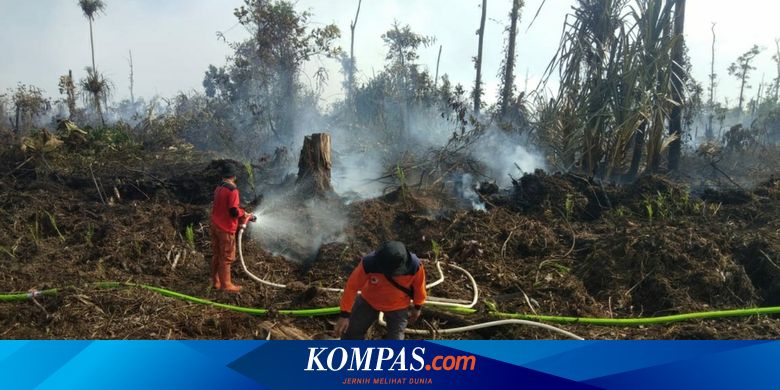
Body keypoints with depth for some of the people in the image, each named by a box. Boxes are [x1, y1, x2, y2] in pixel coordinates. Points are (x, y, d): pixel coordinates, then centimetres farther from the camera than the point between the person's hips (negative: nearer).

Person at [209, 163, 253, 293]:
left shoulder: (218, 188, 7)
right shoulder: (232, 190, -19)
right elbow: (234, 212, -23)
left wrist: (240, 212, 15)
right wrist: (243, 213, -4)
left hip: (215, 225, 8)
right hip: (226, 228, -8)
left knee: (216, 255, 16)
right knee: (226, 257, 2)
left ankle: (216, 282, 25)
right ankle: (226, 285, 9)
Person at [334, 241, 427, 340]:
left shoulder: (414, 266, -34)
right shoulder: (369, 263, -37)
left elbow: (419, 286, -12)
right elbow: (352, 286, -23)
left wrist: (417, 308, 3)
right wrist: (344, 315, -21)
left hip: (397, 307, 0)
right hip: (368, 301, 1)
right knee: (350, 332, 11)